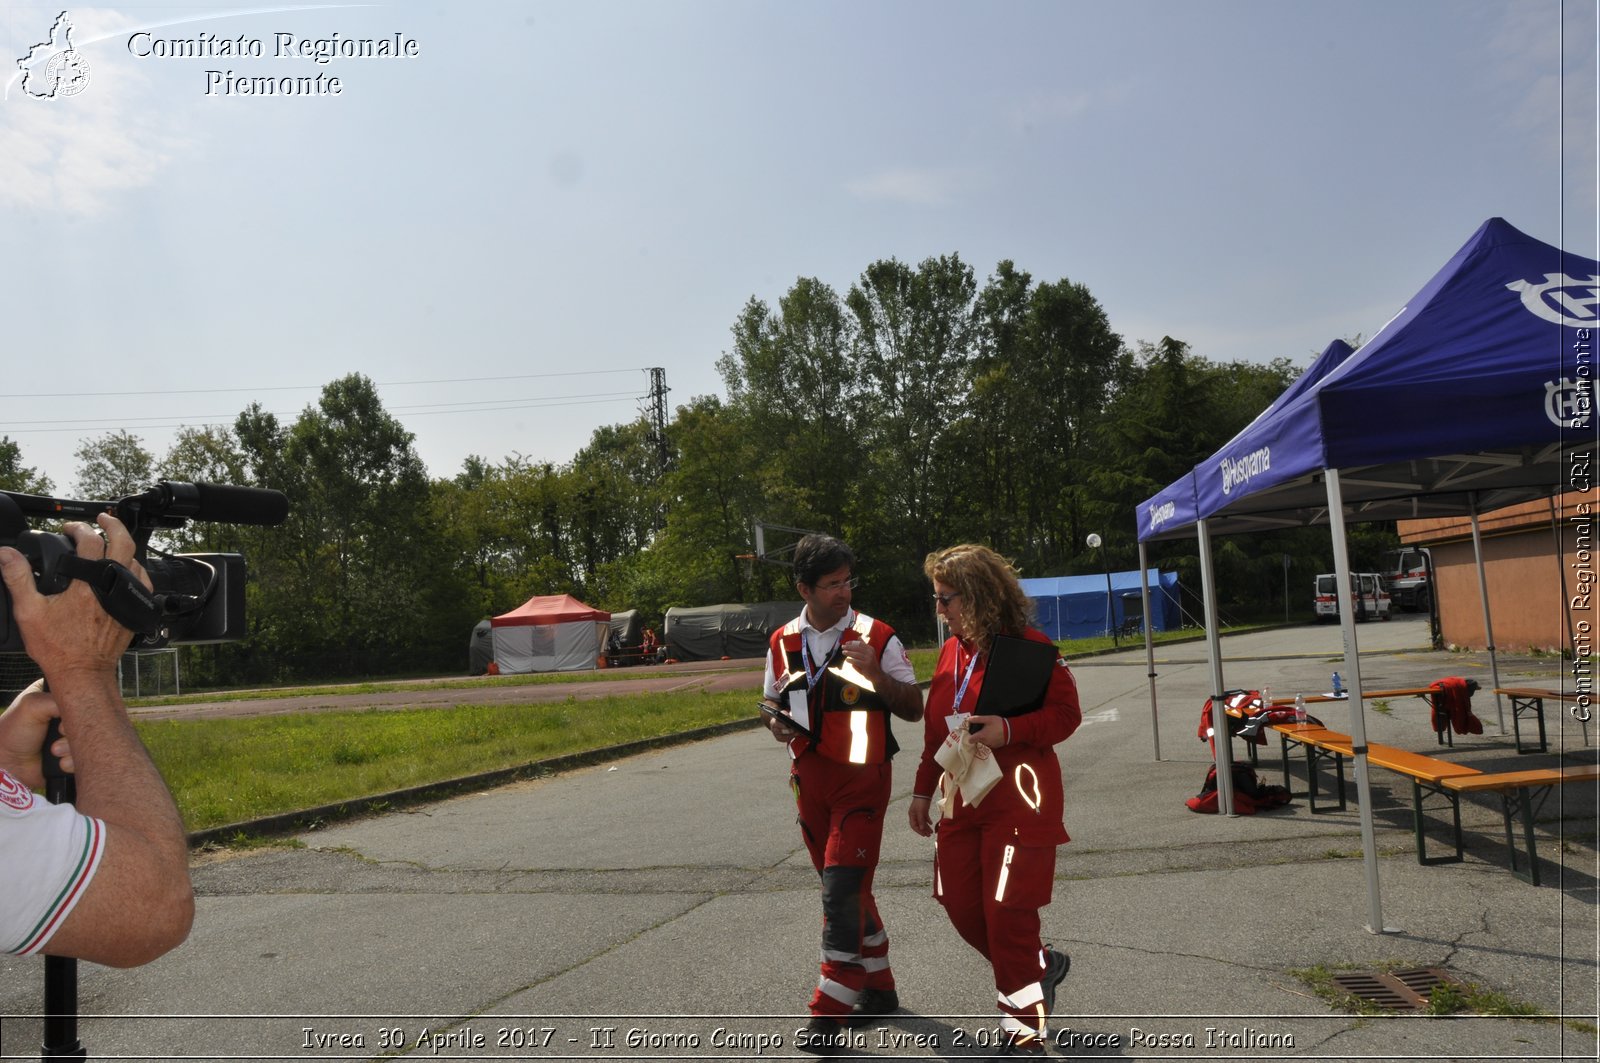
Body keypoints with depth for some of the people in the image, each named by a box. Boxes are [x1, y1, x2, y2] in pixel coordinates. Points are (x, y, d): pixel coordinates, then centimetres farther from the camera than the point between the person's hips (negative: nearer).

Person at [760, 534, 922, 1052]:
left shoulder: (877, 637, -7)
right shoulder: (782, 643, 4)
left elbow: (913, 709, -5)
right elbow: (773, 705, 17)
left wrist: (876, 673, -21)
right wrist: (777, 725, -6)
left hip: (862, 777, -5)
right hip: (809, 777, 5)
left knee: (841, 890, -11)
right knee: (846, 889, 16)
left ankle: (831, 1011, 1)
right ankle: (878, 988, 33)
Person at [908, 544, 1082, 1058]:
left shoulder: (1030, 646, -11)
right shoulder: (951, 652, 10)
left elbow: (1065, 713, -10)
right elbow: (935, 728, 16)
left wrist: (1009, 729, -24)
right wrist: (923, 789, 17)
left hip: (1017, 799, -7)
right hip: (960, 800, 7)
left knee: (1007, 912, -4)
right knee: (961, 905, 8)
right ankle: (1041, 964, 34)